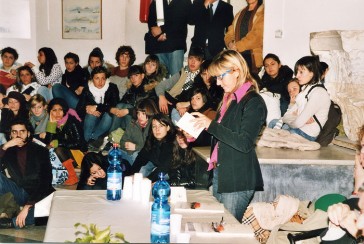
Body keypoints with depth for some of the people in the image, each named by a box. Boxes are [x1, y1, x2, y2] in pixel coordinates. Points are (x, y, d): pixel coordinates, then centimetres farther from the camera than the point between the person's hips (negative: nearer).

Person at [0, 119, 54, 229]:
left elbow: (45, 182, -10)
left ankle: (11, 223, -27)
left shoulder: (41, 151, 0)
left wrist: (28, 206, -20)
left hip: (37, 195, -3)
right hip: (18, 193, 3)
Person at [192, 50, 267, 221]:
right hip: (220, 174, 8)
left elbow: (244, 143, -22)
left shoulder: (254, 102, -12)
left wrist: (211, 125, -20)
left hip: (238, 180, -8)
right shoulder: (229, 99, 14)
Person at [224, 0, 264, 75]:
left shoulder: (262, 13, -2)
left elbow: (257, 36, -13)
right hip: (237, 56, 5)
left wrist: (237, 46, -15)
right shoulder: (239, 14, 21)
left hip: (253, 57, -5)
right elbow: (230, 33, 16)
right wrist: (230, 43, -6)